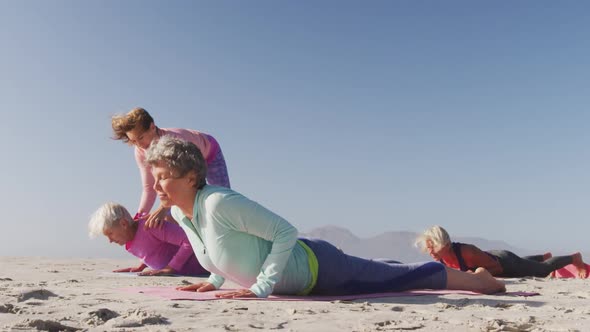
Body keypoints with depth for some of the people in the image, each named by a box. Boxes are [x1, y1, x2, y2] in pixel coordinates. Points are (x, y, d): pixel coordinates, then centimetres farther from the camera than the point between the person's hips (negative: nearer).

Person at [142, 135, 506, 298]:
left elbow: (286, 231, -30)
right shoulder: (180, 213, -4)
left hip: (316, 268, -9)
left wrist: (260, 288, -29)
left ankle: (478, 279, 28)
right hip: (301, 271, 9)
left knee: (400, 277, 7)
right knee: (381, 274, 29)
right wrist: (215, 279, 7)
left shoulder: (220, 202, -32)